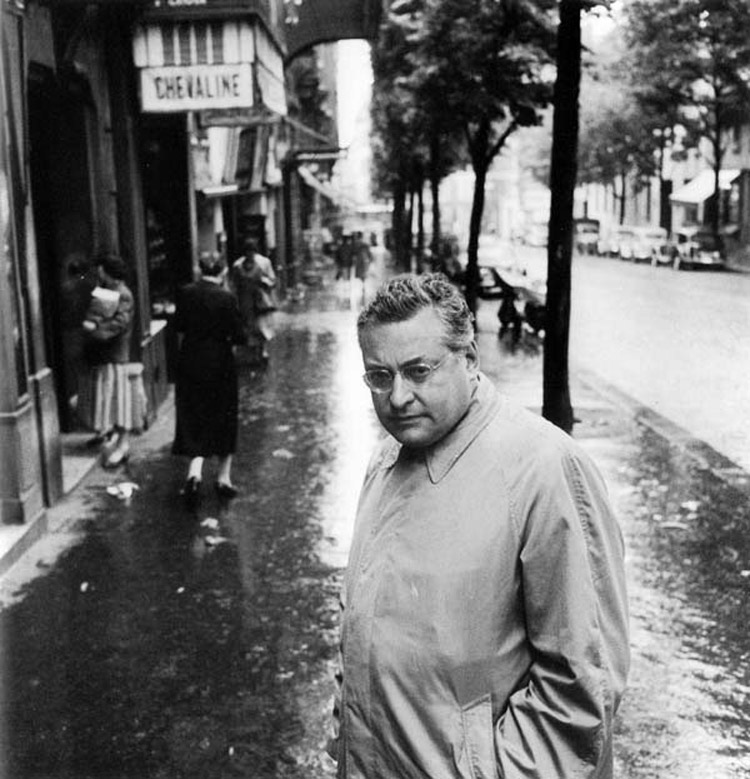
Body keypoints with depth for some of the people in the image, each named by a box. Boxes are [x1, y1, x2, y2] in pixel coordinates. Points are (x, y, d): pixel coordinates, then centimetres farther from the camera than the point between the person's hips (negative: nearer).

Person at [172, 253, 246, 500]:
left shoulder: (185, 294, -2)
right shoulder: (226, 298, -14)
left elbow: (179, 329, 7)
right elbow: (239, 336, -12)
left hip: (189, 362, 3)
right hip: (220, 364, -3)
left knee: (192, 418, 9)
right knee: (223, 421, 12)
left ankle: (195, 471, -12)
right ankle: (223, 478, 19)